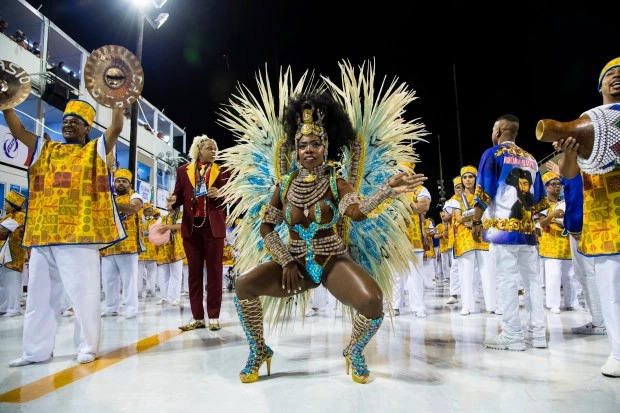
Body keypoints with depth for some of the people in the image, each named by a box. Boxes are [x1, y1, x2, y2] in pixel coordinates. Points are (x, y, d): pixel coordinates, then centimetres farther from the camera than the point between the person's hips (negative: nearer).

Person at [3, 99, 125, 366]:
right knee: (40, 294, 10)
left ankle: (87, 347, 9)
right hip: (42, 235, 5)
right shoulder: (45, 150, 22)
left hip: (80, 234, -5)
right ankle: (36, 350, 21)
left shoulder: (96, 149, 9)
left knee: (83, 292, -2)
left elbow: (117, 127, -4)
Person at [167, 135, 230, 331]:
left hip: (213, 226, -1)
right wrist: (172, 201, -15)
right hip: (191, 226, 2)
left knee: (214, 271, 3)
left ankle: (214, 317, 11)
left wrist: (220, 194, -15)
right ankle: (197, 317, 16)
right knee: (194, 271, 7)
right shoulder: (183, 171, 9)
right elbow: (179, 195, 7)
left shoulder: (222, 171, 6)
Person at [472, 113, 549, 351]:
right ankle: (538, 333, 15)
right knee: (532, 279, 10)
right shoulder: (531, 160, 15)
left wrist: (476, 222, -4)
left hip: (502, 227, -6)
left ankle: (512, 336, 0)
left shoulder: (493, 153, -1)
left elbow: (483, 192, -9)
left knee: (507, 281, -4)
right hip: (526, 229, 6)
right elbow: (541, 201, 16)